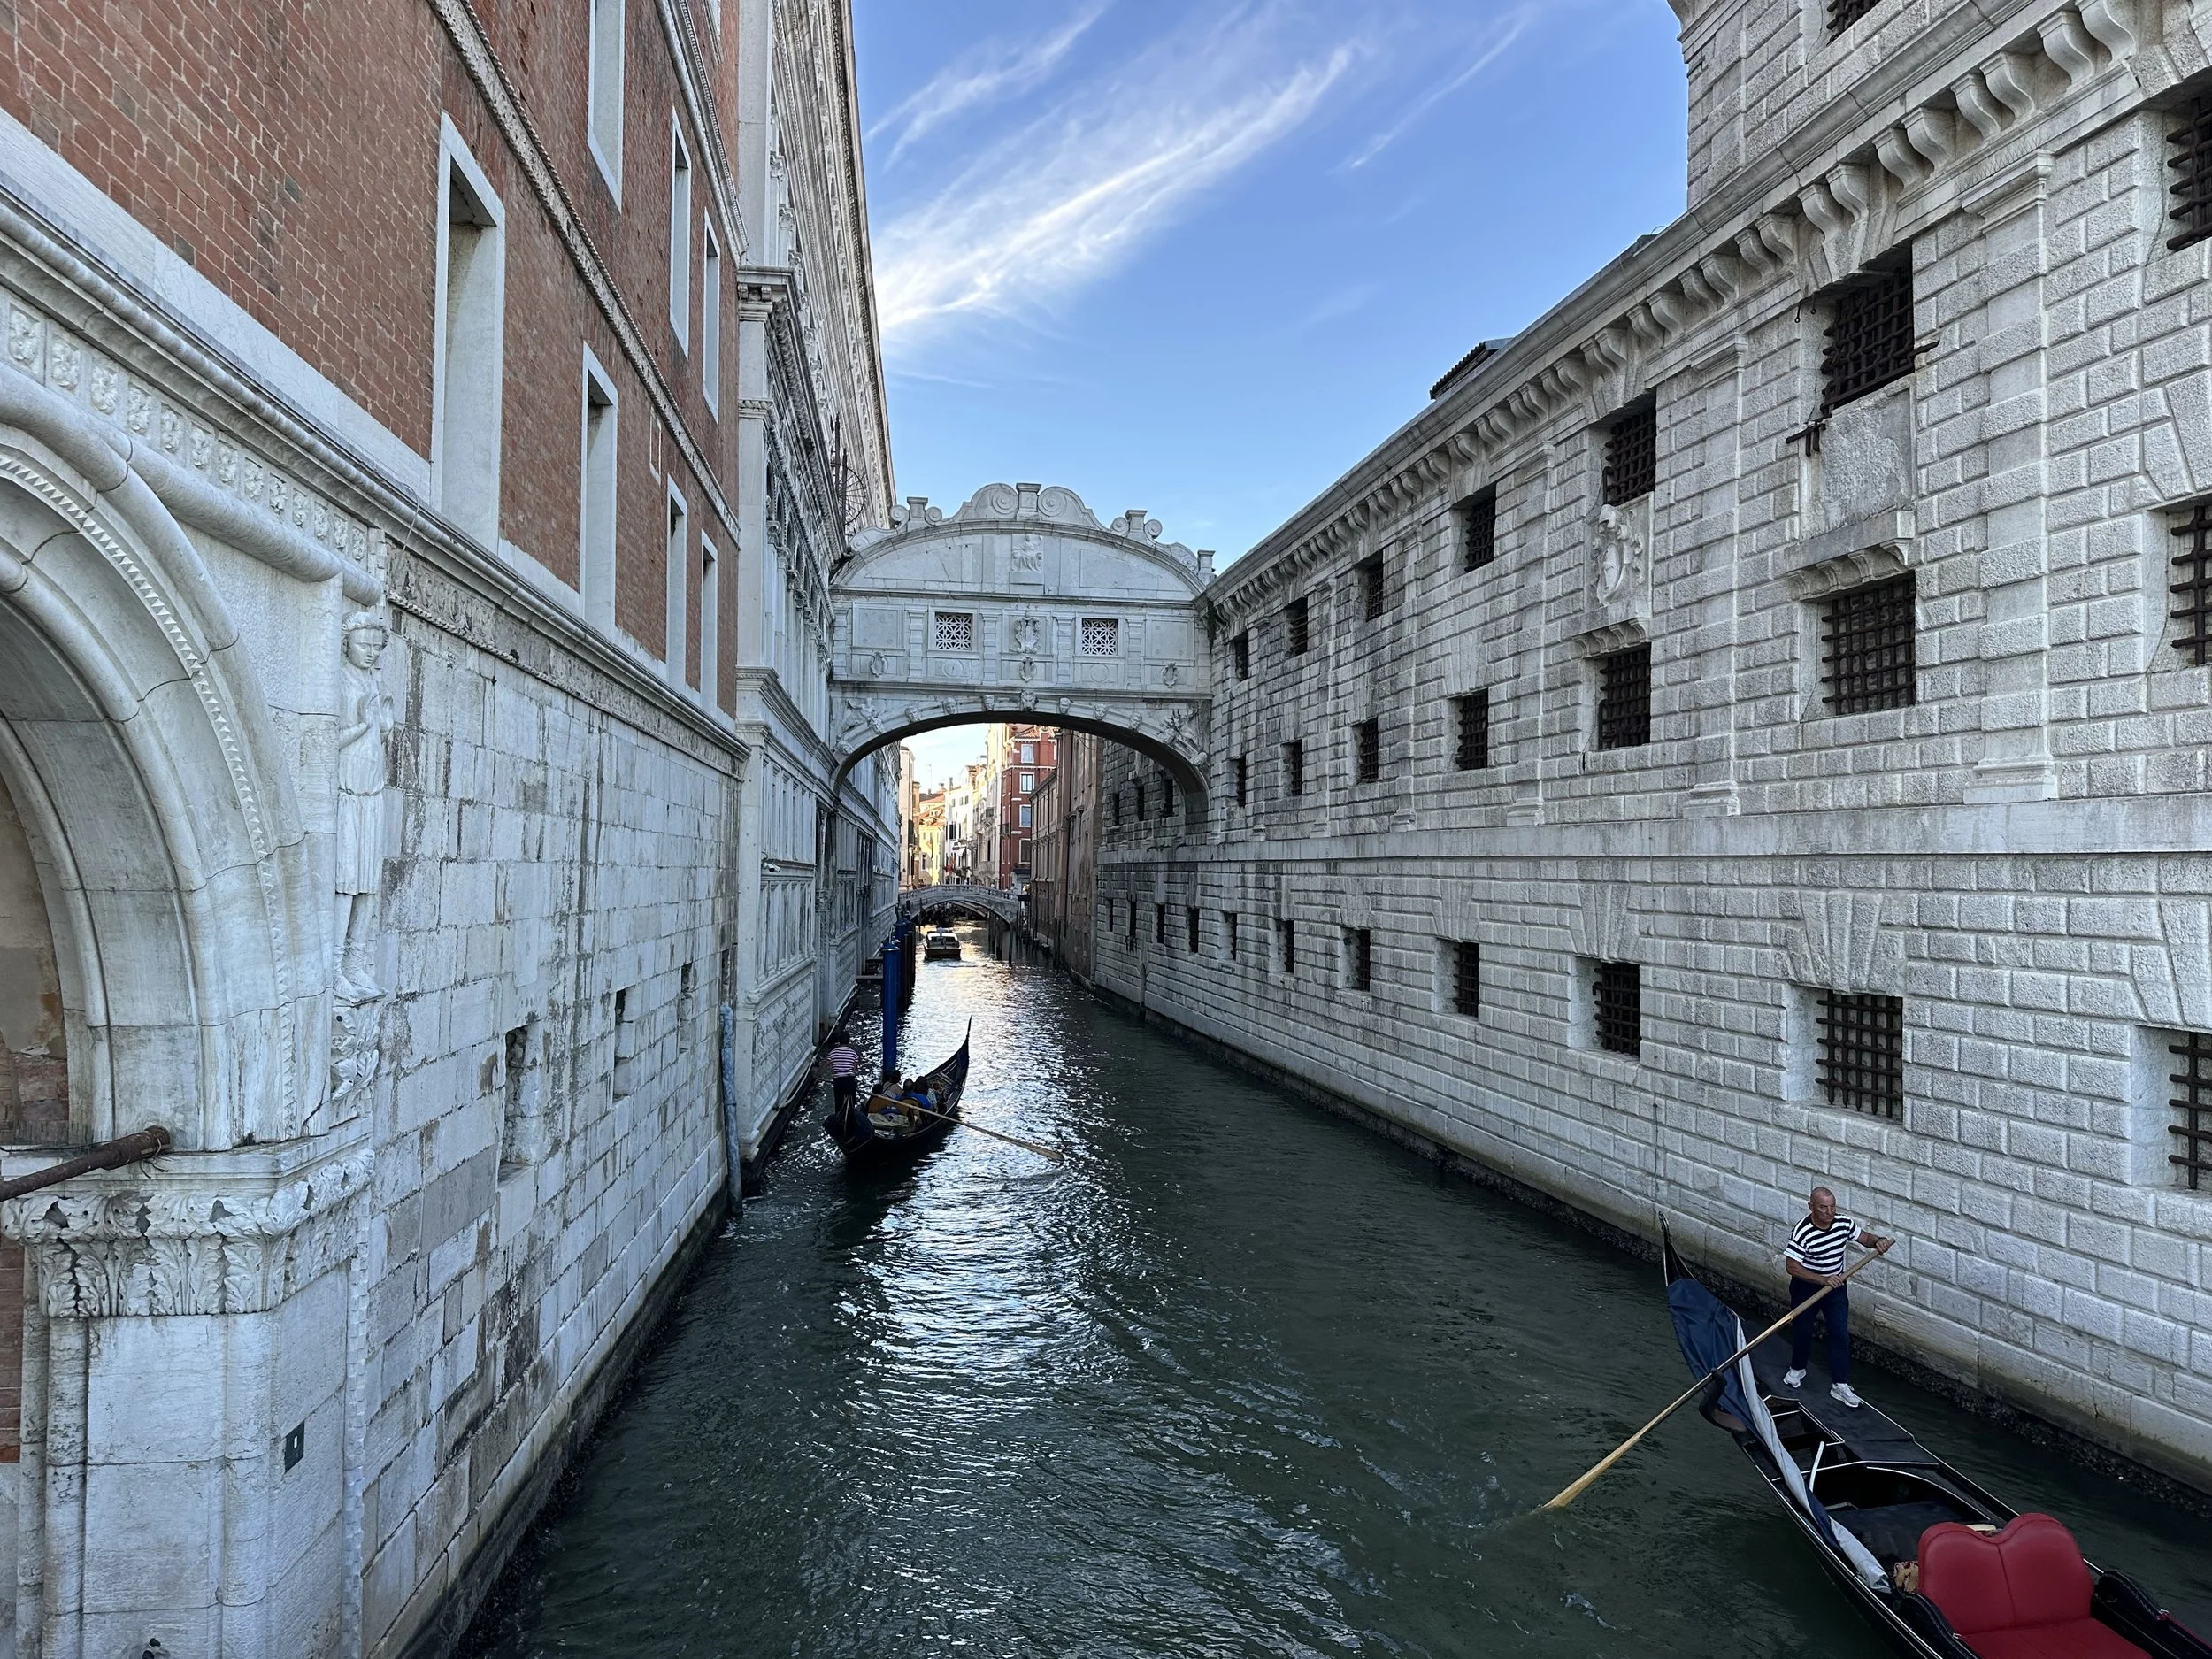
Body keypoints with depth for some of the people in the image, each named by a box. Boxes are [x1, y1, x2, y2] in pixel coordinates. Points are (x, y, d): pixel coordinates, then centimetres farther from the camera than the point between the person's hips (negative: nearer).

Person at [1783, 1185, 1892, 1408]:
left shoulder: (1844, 1223, -14)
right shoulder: (1803, 1232, -29)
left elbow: (1865, 1237, 5)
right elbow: (1792, 1266, -28)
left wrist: (1878, 1241, -18)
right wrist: (1823, 1280, -34)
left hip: (1836, 1286, 4)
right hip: (1806, 1287, -3)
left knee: (1841, 1334, 1)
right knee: (1802, 1331, 15)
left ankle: (1840, 1385, 12)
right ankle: (1797, 1369, 40)